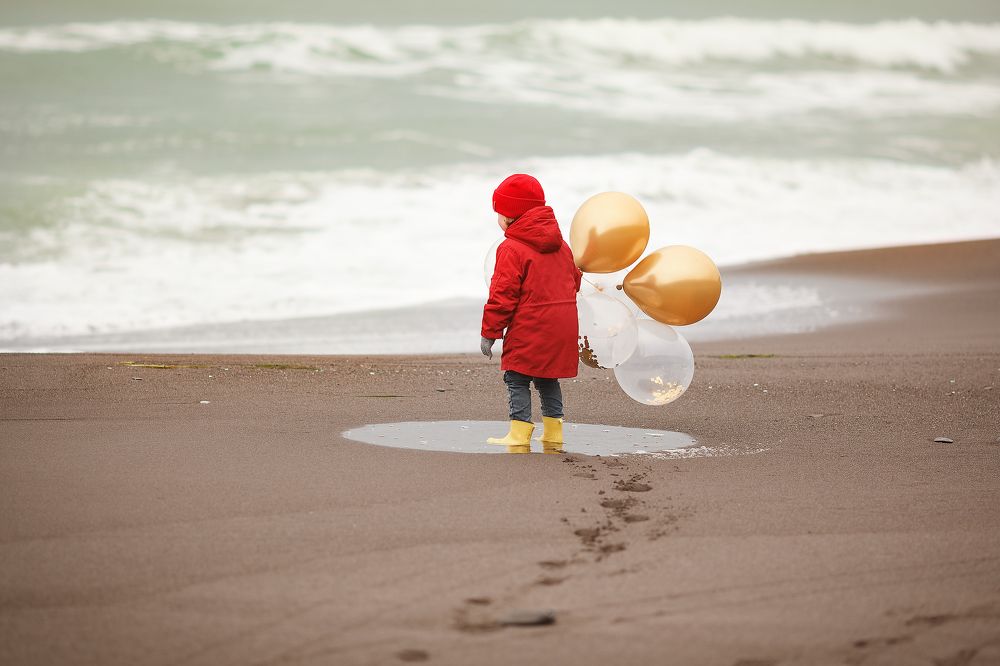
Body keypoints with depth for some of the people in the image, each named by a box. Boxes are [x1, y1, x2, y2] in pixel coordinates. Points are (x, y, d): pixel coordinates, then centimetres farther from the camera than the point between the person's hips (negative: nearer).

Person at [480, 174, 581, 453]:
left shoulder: (511, 249, -12)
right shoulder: (561, 246, 13)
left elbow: (502, 295, -15)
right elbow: (574, 279, 24)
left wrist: (489, 333, -9)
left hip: (528, 329, -8)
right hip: (562, 329, 8)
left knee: (517, 380, -2)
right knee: (548, 380, 17)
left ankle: (519, 436, -7)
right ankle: (553, 437, 18)